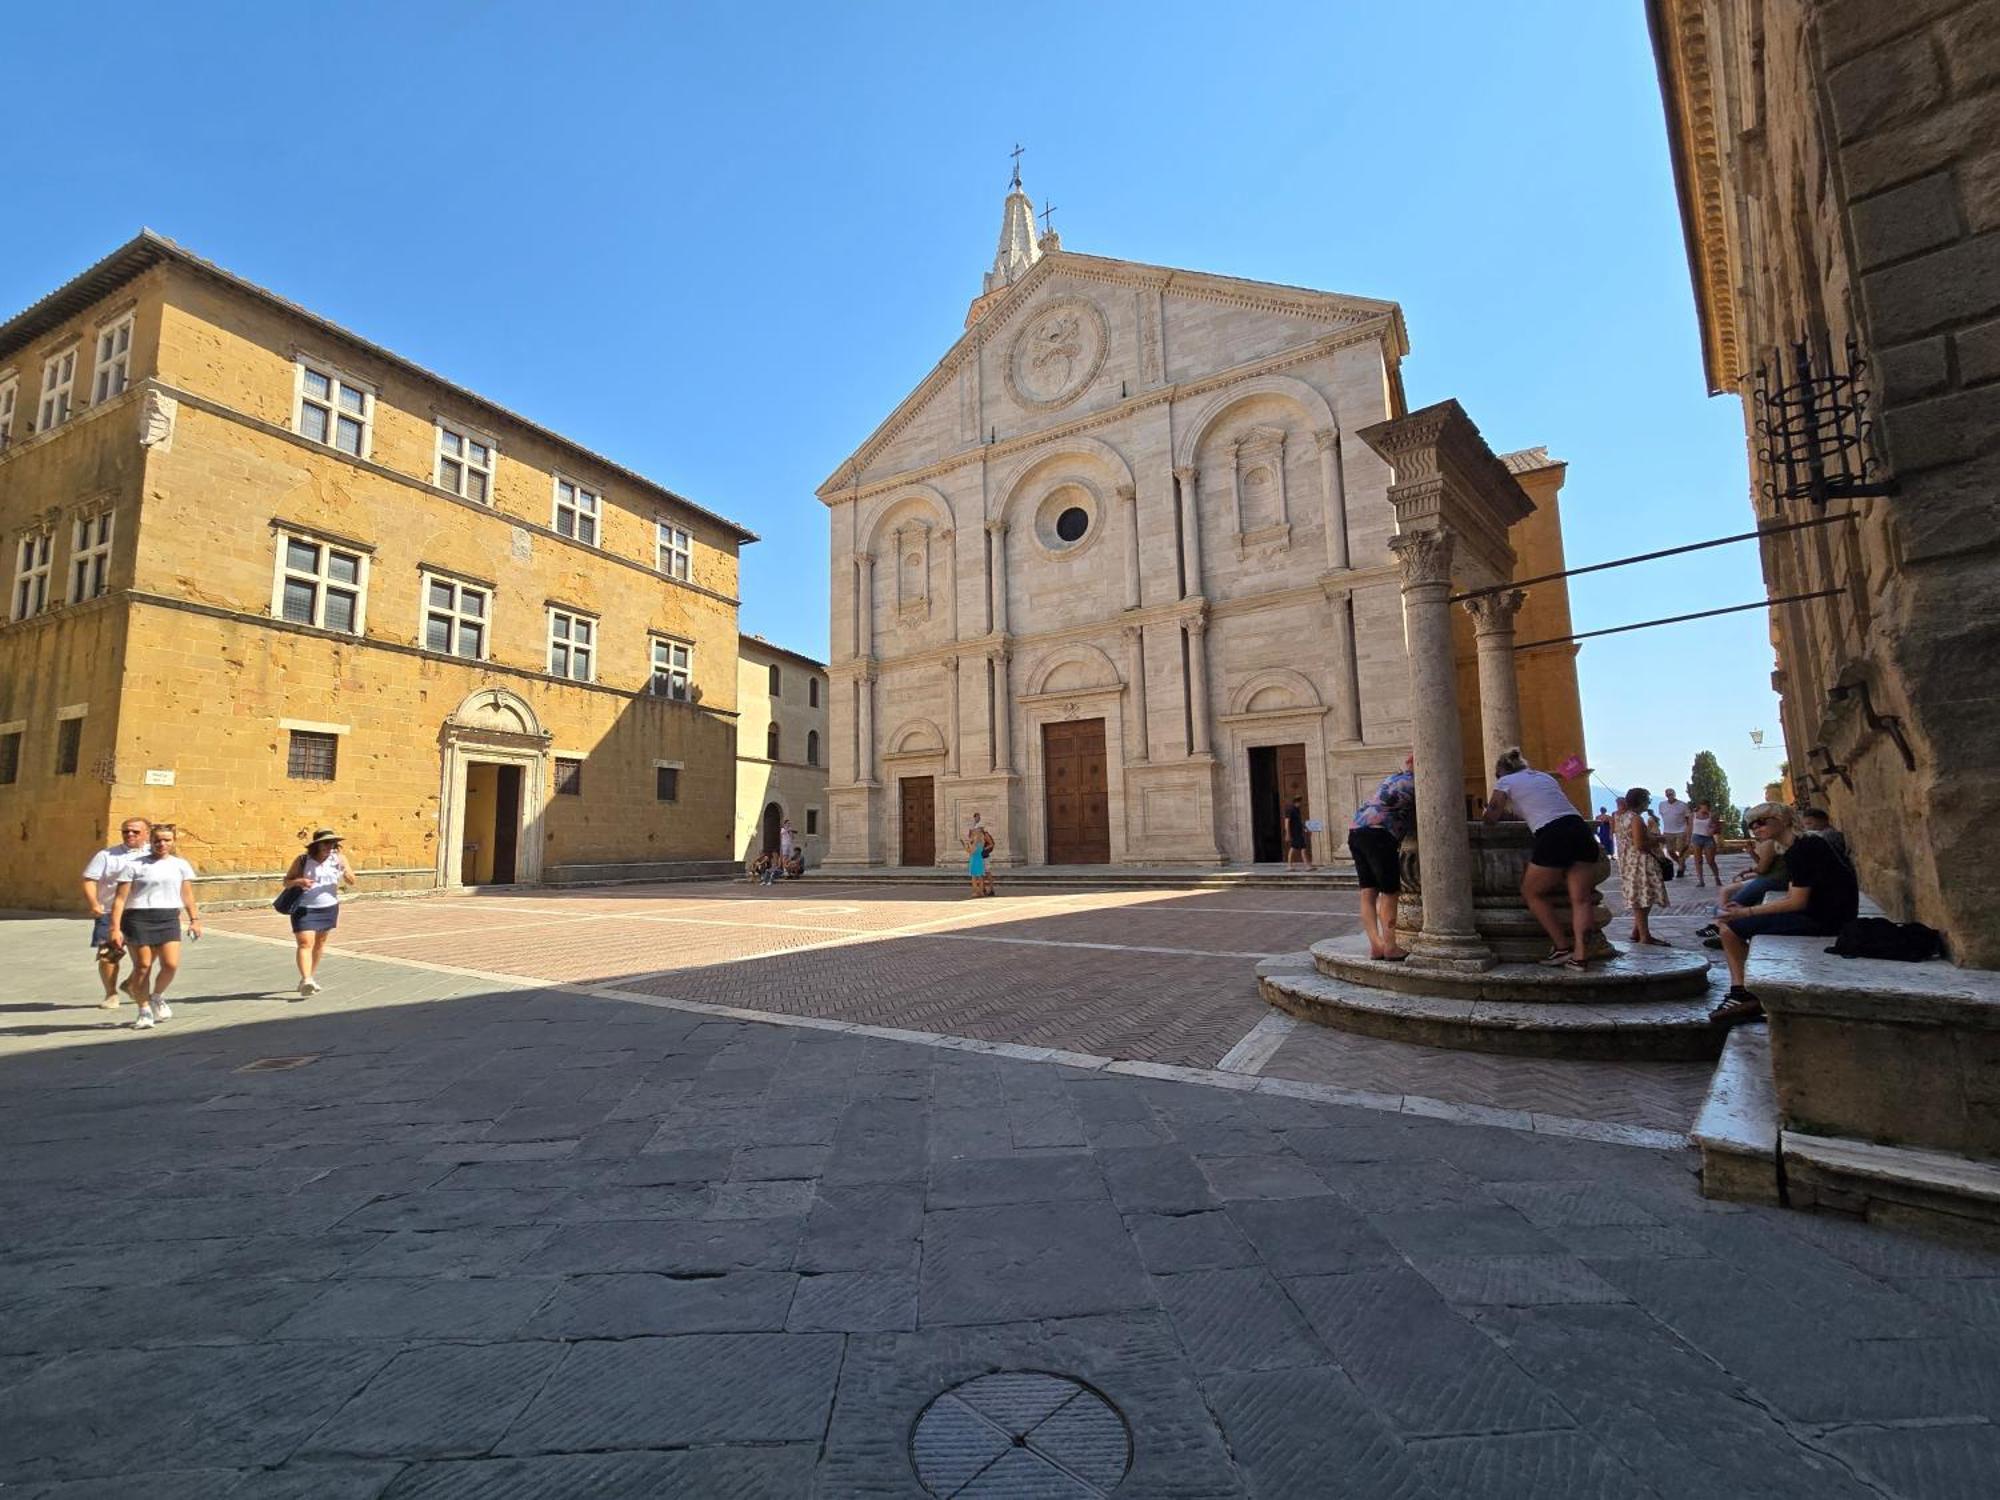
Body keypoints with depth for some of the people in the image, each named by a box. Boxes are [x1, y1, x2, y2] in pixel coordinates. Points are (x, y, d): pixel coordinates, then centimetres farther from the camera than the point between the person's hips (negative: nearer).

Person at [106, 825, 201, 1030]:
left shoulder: (181, 865, 11)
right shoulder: (134, 865, 2)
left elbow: (187, 895, 13)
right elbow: (121, 899, 0)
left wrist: (194, 919, 4)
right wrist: (115, 928, -6)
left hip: (169, 919, 2)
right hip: (138, 919, -2)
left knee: (171, 964, -9)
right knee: (142, 965, -1)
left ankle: (157, 997, 21)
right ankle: (144, 1011, 15)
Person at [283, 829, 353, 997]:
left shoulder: (339, 858, -3)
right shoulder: (302, 861, -6)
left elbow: (352, 881, -5)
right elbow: (286, 881, 2)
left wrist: (344, 870, -25)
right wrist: (298, 881, -20)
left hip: (329, 908, 3)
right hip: (304, 909, -3)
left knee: (320, 942, 17)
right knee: (305, 943, -15)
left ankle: (311, 975, 35)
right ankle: (306, 980, -24)